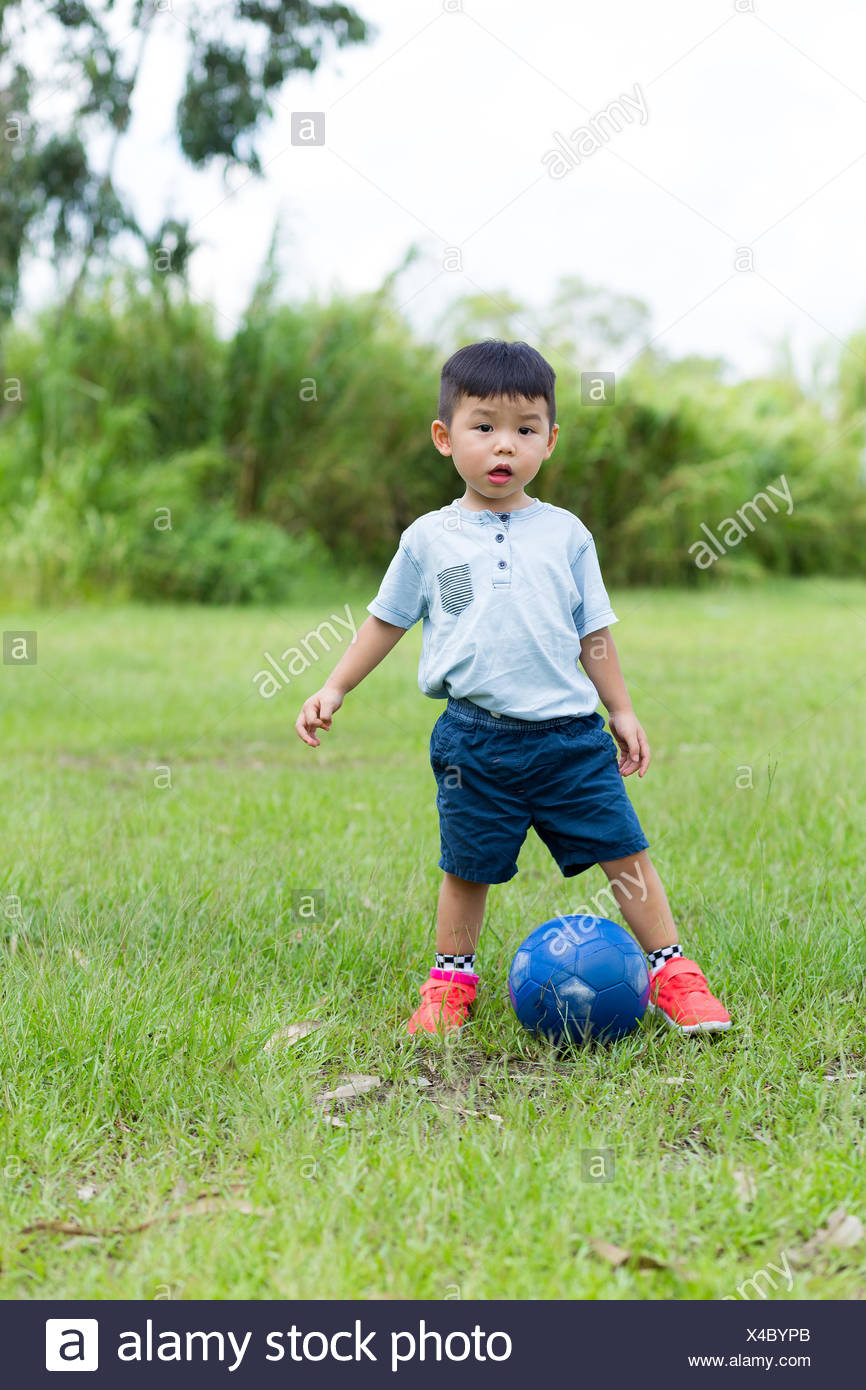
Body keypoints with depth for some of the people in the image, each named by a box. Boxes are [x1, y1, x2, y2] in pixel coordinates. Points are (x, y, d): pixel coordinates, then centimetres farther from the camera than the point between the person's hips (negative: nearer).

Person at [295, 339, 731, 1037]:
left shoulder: (565, 534, 6)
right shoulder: (429, 538, 4)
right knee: (467, 868, 7)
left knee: (627, 853, 0)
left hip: (570, 732, 1)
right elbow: (386, 620, 13)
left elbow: (594, 635, 13)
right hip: (475, 739, -1)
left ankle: (673, 975, 11)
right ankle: (452, 980, 27)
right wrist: (334, 688, 10)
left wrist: (622, 712, 14)